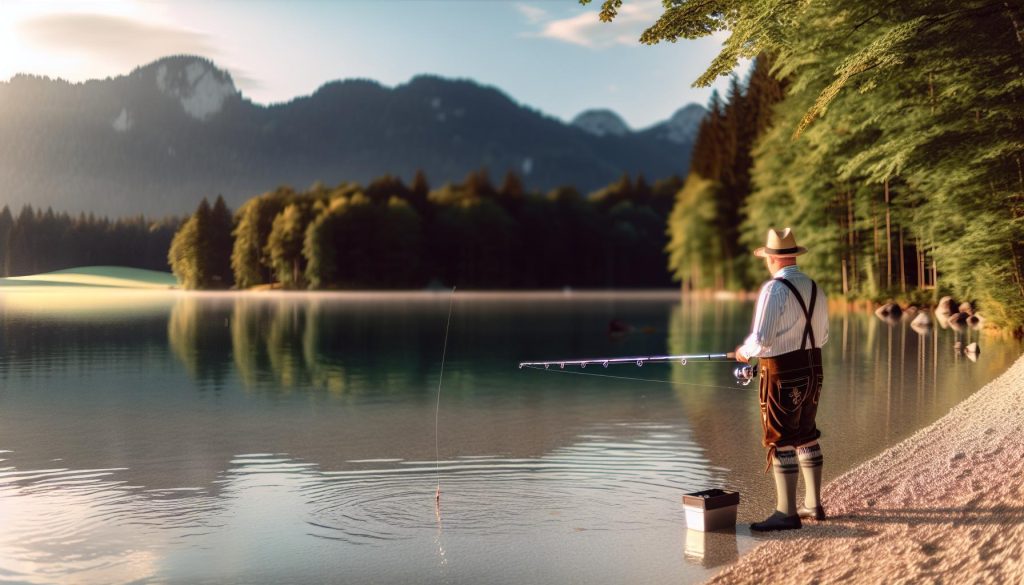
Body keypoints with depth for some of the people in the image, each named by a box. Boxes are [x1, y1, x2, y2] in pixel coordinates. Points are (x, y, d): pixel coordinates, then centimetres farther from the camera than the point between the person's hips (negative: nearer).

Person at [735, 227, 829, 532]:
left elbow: (760, 339, -18)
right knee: (806, 436, 17)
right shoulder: (814, 288, 8)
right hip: (812, 369, 8)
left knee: (781, 441, -1)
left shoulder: (774, 289, -15)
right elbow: (821, 336, 15)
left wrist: (744, 351, 2)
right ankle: (813, 504, 26)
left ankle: (786, 513, 3)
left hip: (782, 373, -8)